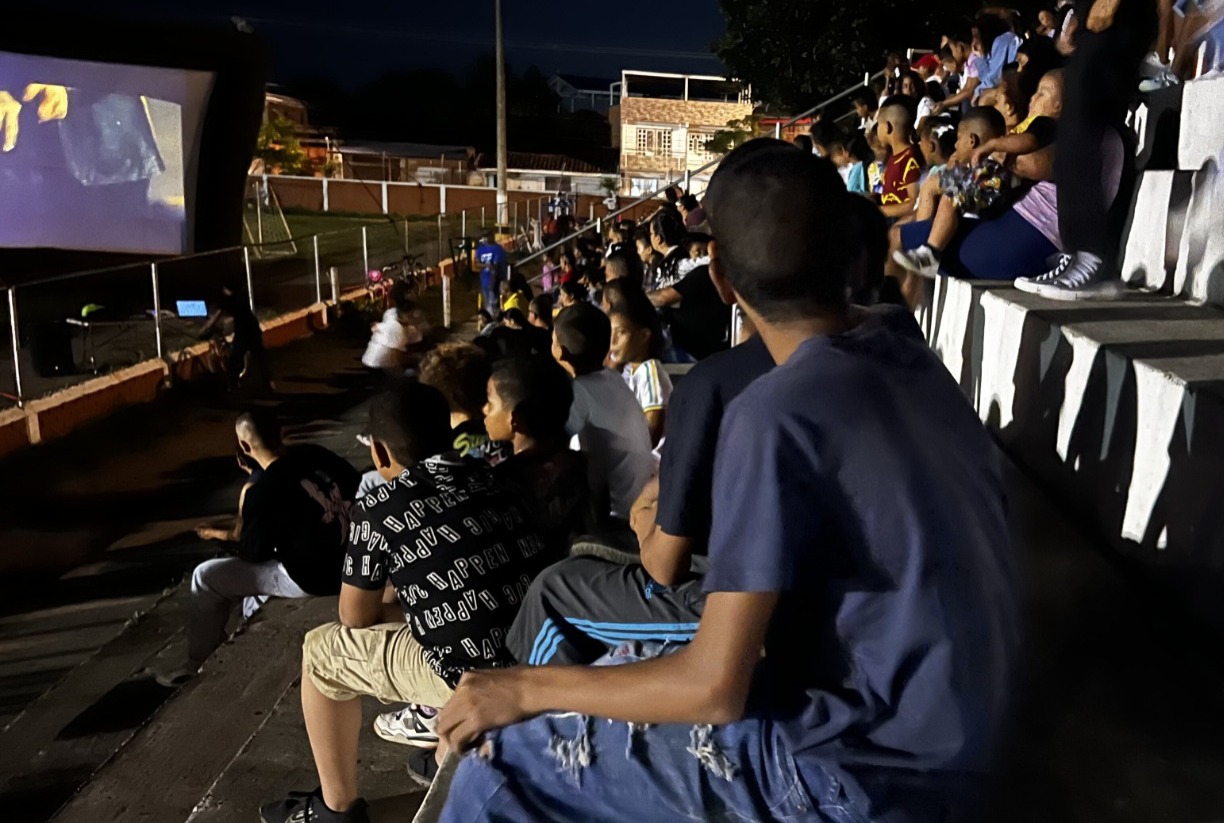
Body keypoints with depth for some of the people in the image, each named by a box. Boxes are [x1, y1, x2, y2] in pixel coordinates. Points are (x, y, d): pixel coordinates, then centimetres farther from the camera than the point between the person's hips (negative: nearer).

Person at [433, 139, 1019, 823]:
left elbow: (715, 687, -24)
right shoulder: (905, 351, -2)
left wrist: (526, 688, -12)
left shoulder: (777, 415, -25)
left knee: (508, 752, -1)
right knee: (622, 660, 22)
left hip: (869, 766, -8)